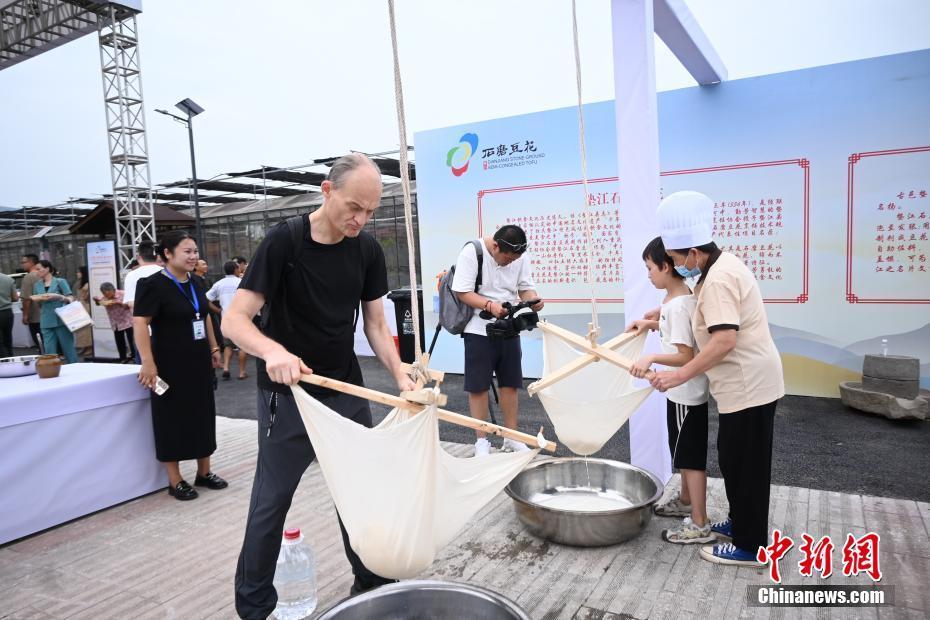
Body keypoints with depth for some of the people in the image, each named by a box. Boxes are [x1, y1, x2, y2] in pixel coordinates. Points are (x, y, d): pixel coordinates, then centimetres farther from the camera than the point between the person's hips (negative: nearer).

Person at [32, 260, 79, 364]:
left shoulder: (60, 281, 1)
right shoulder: (37, 285, 13)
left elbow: (71, 299, -5)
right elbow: (37, 304, 15)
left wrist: (58, 296, -21)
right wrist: (41, 299, -4)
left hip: (61, 320, -4)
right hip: (46, 323, 4)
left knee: (68, 349, -1)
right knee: (50, 352, 3)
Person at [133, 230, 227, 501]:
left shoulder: (194, 283, 9)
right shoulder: (153, 285, -13)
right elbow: (139, 323, -20)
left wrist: (214, 348, 18)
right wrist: (148, 363, -25)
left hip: (199, 362, 7)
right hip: (171, 366, -7)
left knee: (203, 413, 12)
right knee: (173, 418, 3)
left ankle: (204, 472, 25)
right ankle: (175, 481, 15)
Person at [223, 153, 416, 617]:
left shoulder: (368, 250, -2)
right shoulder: (284, 241, -16)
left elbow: (375, 325, 3)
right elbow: (234, 320, -18)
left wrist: (401, 378, -11)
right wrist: (273, 350, -38)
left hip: (347, 392, 5)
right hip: (287, 396, -4)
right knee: (270, 503, 6)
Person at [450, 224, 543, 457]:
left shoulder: (519, 257, -2)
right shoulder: (471, 252, -15)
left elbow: (526, 288, 3)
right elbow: (463, 292, -15)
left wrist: (533, 299, -19)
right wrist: (489, 305, -29)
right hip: (479, 330, -4)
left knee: (510, 384, 11)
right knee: (478, 386, 2)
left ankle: (512, 437, 24)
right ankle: (482, 440, 16)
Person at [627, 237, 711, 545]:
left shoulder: (677, 305, -24)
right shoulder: (680, 297, 7)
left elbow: (686, 356, -26)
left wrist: (651, 357, -35)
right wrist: (653, 324, 17)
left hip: (686, 394, -10)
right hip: (682, 391, 10)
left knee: (691, 456, -1)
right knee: (684, 452, 23)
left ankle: (700, 525, 11)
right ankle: (686, 501, 40)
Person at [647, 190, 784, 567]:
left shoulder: (718, 280, -23)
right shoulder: (721, 266, 10)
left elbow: (724, 341, -31)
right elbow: (694, 302, 29)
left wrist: (679, 376, -27)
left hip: (748, 386, -10)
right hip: (747, 382, 10)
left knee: (744, 464, 1)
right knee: (737, 459, 20)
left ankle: (749, 546, 14)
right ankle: (741, 522, 36)